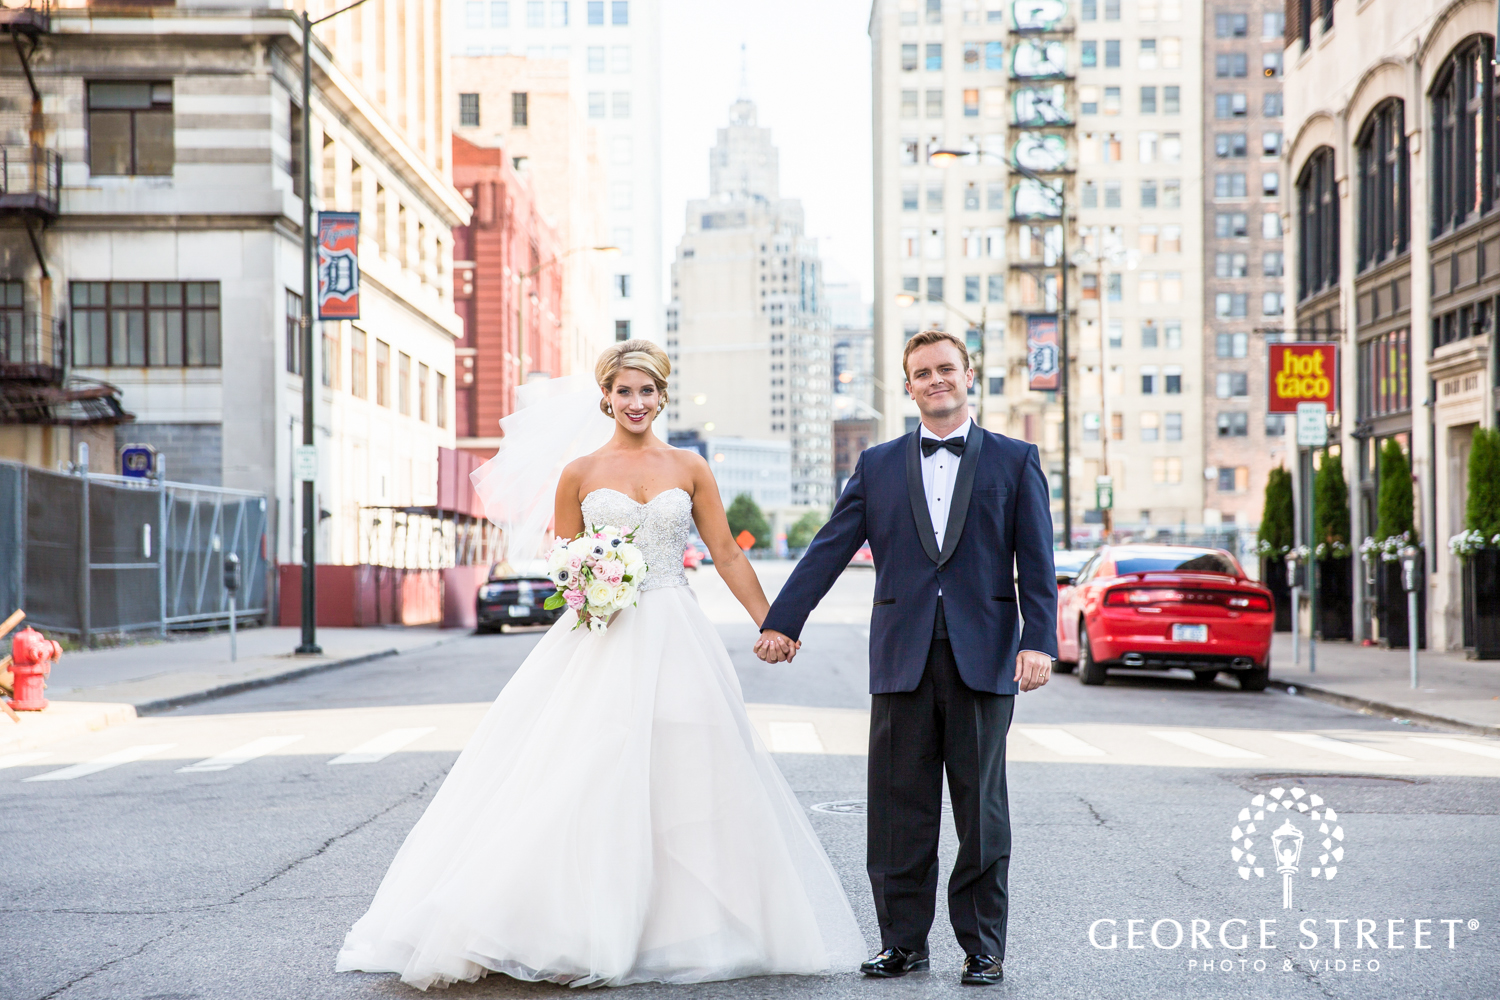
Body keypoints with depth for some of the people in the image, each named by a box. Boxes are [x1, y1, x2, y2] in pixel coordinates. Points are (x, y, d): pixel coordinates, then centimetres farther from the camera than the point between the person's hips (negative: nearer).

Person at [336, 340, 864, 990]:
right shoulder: (580, 474, 5)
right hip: (601, 639, -1)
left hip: (674, 640, 1)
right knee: (581, 782, -8)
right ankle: (581, 929, -3)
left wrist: (771, 624, 7)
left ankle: (674, 927, 11)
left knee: (679, 780, 0)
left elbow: (729, 556, 10)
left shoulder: (690, 469, 7)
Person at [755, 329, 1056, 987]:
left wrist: (1038, 642, -11)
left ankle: (983, 946, 13)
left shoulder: (1014, 461, 6)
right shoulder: (879, 465, 11)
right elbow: (829, 549, 7)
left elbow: (1036, 562, 1)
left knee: (981, 808, 4)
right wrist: (782, 622, 0)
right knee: (899, 809, 4)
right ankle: (903, 941, 14)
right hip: (902, 658, 2)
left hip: (983, 656, -1)